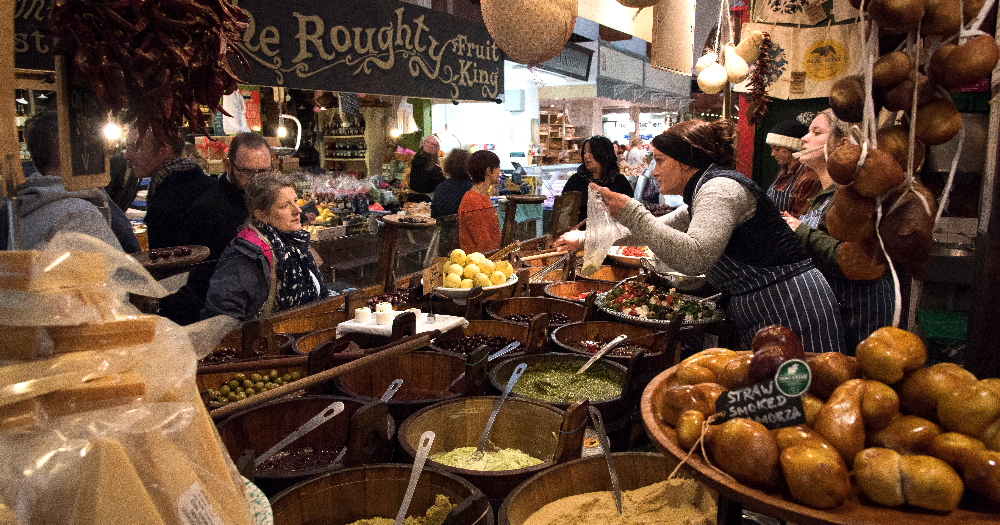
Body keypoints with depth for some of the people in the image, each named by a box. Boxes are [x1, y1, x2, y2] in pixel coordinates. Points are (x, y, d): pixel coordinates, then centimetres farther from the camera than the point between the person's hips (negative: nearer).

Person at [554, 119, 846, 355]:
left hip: (794, 316, -10)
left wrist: (631, 212, -26)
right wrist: (585, 238, 29)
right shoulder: (705, 193, 18)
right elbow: (654, 229, 29)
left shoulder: (720, 187, -14)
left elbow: (695, 256, -30)